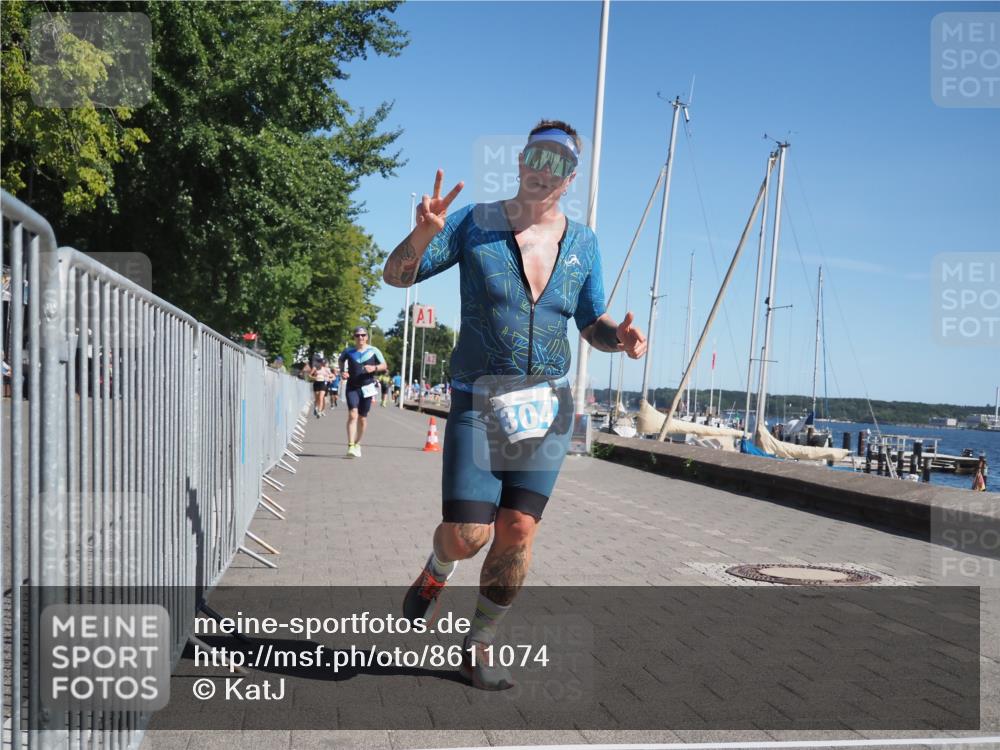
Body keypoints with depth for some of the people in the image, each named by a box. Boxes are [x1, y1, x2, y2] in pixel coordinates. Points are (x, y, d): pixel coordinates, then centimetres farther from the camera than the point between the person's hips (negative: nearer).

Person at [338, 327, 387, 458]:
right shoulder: (348, 351, 3)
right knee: (352, 415, -18)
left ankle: (357, 444, 29)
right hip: (352, 387, -1)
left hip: (367, 387, 1)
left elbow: (384, 366, 6)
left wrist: (374, 368, -14)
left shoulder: (373, 351, 0)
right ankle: (351, 446, -23)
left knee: (362, 418, 10)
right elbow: (340, 360, 23)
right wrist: (342, 371, 5)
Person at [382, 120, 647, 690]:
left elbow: (594, 325, 14)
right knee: (467, 534, -8)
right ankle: (436, 571, 31)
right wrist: (424, 233, -26)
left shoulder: (583, 244, 7)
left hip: (548, 405, 3)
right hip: (479, 402, -3)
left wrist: (621, 338, -9)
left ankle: (479, 647, 21)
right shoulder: (475, 224, -3)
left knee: (518, 534, 0)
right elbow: (397, 276, -5)